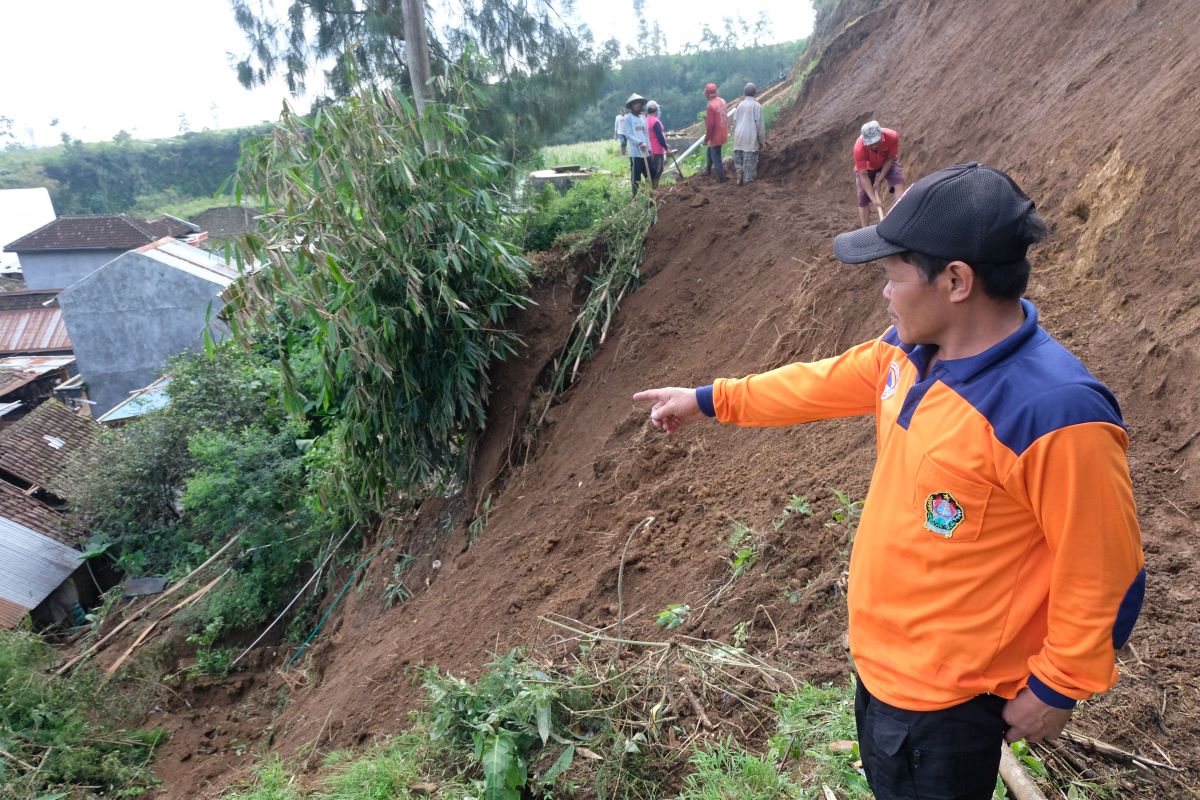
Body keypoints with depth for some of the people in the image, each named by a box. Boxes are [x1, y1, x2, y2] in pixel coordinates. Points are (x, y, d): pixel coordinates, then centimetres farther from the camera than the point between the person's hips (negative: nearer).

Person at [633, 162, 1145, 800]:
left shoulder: (1055, 413, -32)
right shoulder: (911, 347, -8)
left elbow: (1102, 574, -22)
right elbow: (828, 381, 8)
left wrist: (1055, 689, -11)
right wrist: (710, 401, 15)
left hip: (945, 697, -7)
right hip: (878, 653, 8)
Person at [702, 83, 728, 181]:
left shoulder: (711, 105, -22)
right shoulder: (722, 101, 2)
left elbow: (710, 124, -21)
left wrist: (706, 138, -10)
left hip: (716, 135, -9)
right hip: (723, 133, 9)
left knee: (715, 157, 2)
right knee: (710, 151, 26)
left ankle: (721, 177, 7)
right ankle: (708, 170, 39)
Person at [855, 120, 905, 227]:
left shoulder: (892, 136, -36)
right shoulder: (859, 148, -39)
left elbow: (890, 158, -18)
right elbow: (863, 176, -34)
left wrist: (879, 180, -24)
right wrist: (874, 198, -39)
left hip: (887, 163, 1)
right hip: (867, 168, -1)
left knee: (899, 182, -22)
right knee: (863, 200, -6)